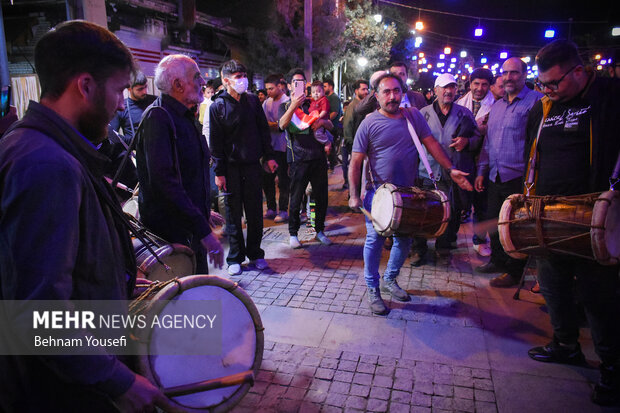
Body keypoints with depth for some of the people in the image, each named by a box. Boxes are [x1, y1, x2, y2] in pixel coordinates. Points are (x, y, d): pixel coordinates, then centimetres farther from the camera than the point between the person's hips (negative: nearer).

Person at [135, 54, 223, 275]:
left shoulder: (184, 117, 15)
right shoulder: (158, 116, -17)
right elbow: (163, 180, -27)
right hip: (172, 232, -9)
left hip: (192, 230, 9)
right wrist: (204, 230, -28)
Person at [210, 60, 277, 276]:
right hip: (231, 167, -3)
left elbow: (263, 130, 13)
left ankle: (255, 253, 22)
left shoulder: (253, 100, 8)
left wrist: (269, 157, 7)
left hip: (253, 164, 3)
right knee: (233, 212, 4)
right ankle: (235, 257, 16)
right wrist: (219, 172, -8)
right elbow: (215, 142, -4)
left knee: (255, 211, 7)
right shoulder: (217, 106, -3)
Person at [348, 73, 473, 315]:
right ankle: (373, 289, 16)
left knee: (404, 240, 12)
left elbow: (431, 143, 5)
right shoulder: (369, 123, -7)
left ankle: (390, 279, 35)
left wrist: (451, 170, -6)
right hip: (378, 192, -4)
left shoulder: (413, 116, 4)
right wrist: (354, 195, -16)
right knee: (375, 241, 0)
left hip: (407, 192, 4)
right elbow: (356, 162, -8)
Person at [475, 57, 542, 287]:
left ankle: (515, 272, 17)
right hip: (495, 177, 7)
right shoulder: (496, 106, 16)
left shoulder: (536, 102, -7)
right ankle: (498, 260, 34)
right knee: (494, 221, 15)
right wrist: (482, 171, 14)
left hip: (519, 177, -7)